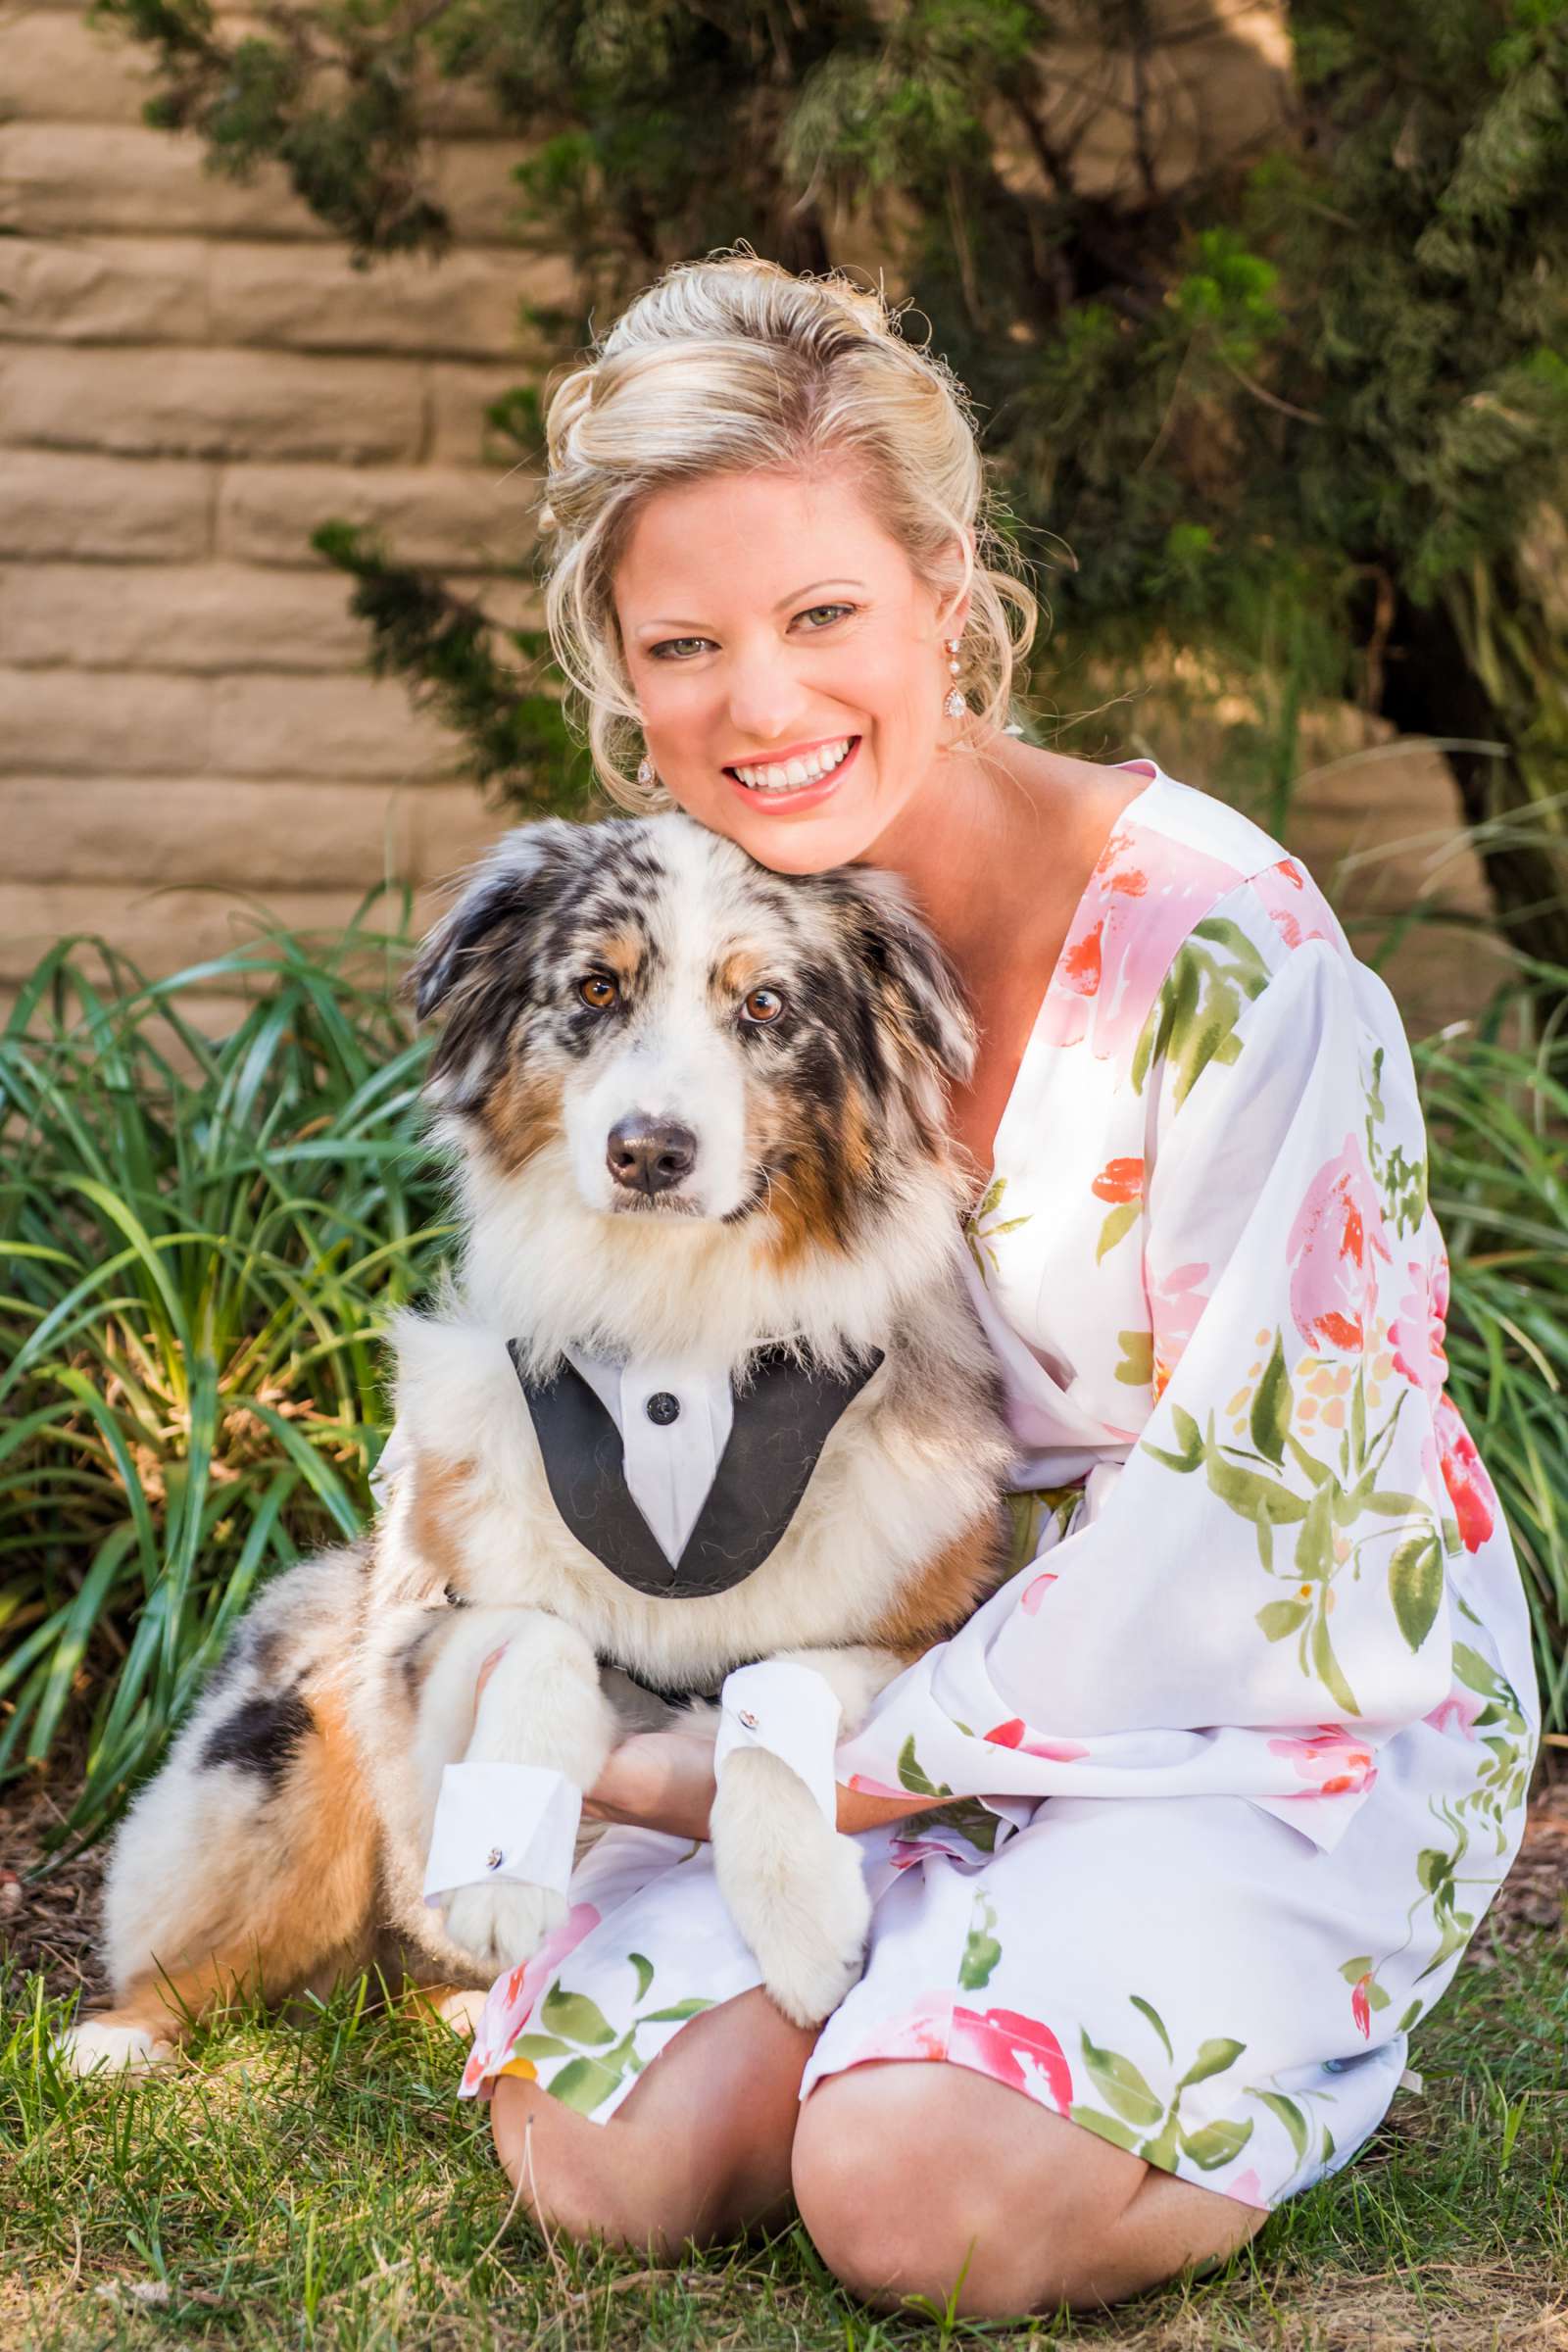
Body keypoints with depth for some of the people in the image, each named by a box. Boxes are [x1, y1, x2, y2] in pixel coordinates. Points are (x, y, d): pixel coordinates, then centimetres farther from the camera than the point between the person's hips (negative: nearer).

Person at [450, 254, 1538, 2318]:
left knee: (913, 2195, -26)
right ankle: (948, 1989, 11)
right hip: (909, 1677, 5)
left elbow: (1259, 1483, -19)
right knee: (596, 2151, -17)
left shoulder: (1217, 943, -20)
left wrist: (857, 1765, -16)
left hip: (1284, 1701, -5)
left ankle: (1295, 2054, 4)